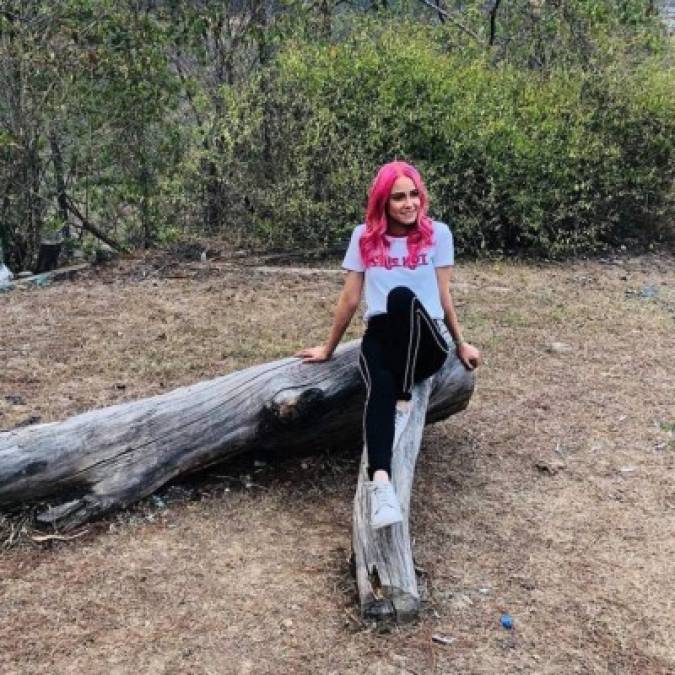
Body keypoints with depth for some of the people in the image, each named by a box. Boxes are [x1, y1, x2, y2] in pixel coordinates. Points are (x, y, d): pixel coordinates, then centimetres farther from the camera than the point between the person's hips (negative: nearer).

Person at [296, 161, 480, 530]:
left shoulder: (437, 233, 3)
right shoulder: (364, 237, 6)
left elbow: (443, 297, 12)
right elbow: (350, 299, 12)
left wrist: (461, 343, 17)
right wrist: (329, 348, 17)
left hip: (426, 340, -1)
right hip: (380, 336, 1)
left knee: (403, 297, -35)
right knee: (379, 388, -34)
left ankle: (404, 399, -27)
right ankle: (380, 481, -51)